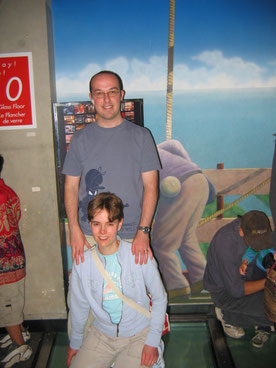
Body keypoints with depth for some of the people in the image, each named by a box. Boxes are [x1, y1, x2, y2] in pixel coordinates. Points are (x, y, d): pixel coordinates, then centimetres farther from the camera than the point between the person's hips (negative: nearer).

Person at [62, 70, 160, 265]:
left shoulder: (141, 136, 1)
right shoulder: (81, 138, 5)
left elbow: (150, 187, -2)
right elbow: (71, 187, 5)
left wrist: (143, 231, -11)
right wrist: (74, 229, -6)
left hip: (132, 236, -1)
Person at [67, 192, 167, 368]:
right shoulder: (82, 262, -9)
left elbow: (160, 298, -6)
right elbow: (79, 306, 5)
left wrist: (153, 342, -7)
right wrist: (75, 343, 15)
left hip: (138, 335, -2)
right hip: (101, 334, 2)